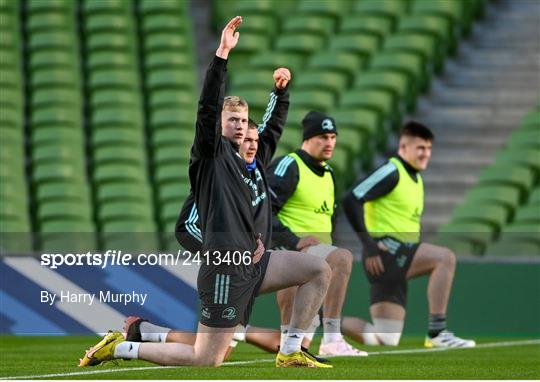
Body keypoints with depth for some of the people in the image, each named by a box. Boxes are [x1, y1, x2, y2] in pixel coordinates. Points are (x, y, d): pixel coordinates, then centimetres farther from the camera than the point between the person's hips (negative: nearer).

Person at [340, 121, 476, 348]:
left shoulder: (416, 179, 19)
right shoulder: (391, 172, -9)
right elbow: (351, 201, -17)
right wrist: (369, 245, -19)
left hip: (397, 263, 9)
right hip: (385, 251, -9)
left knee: (386, 340, 5)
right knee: (445, 257, -25)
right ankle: (437, 333, -24)